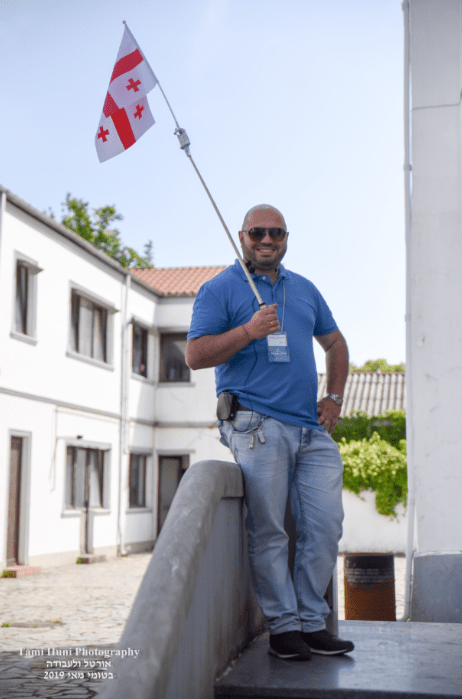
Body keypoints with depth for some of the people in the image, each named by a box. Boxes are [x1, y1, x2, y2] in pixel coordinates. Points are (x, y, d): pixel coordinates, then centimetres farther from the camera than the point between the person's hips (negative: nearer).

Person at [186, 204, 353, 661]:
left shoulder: (305, 289, 22)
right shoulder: (220, 289, 4)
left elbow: (335, 343, 31)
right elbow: (195, 355, -5)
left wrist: (334, 397, 17)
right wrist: (249, 331, -16)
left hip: (313, 430, 6)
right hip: (257, 425, -5)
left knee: (325, 526, 1)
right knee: (268, 532, -5)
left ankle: (311, 622, 13)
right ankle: (283, 625, 7)